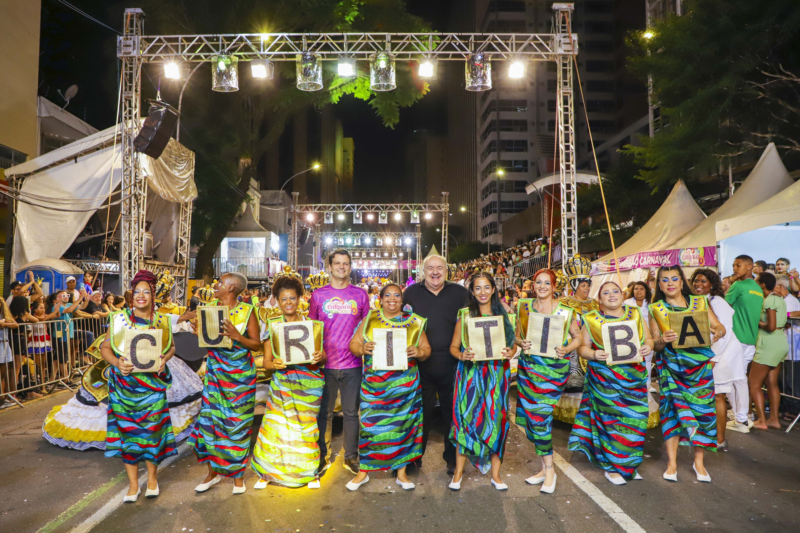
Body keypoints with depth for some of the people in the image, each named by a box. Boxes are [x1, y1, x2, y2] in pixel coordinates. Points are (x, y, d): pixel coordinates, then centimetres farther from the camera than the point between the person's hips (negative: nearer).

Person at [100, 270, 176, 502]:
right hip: (125, 383, 0)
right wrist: (117, 363, -17)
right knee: (128, 428, 5)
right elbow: (105, 347, 1)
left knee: (152, 428, 2)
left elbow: (171, 347, 10)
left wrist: (164, 359, -10)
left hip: (152, 383, 0)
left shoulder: (161, 322, 4)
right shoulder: (120, 319, 1)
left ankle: (152, 476, 22)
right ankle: (133, 483, 19)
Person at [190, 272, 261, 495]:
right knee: (210, 418, 6)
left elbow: (257, 344, -8)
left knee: (237, 423, 4)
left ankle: (238, 474, 21)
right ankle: (213, 472, 25)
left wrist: (237, 337, -24)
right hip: (215, 371, 4)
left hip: (240, 374, -4)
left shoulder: (246, 311, -8)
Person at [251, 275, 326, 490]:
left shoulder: (313, 325, 3)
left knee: (307, 426, 3)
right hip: (282, 382, 0)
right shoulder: (272, 325, 4)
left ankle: (310, 472, 22)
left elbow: (323, 357, 5)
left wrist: (320, 358, -18)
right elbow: (266, 361, 2)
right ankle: (267, 472, 17)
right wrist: (274, 364, -20)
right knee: (274, 425, -3)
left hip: (308, 383, 0)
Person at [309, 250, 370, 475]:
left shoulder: (360, 294, 4)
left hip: (352, 364, 0)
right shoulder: (318, 294, 3)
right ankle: (323, 455, 25)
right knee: (324, 412, 10)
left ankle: (351, 456, 23)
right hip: (325, 363, 0)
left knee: (351, 412, 9)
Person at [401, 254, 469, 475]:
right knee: (422, 411, 11)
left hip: (451, 364, 0)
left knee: (452, 411, 12)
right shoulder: (411, 293, 5)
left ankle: (453, 457, 28)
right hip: (421, 364, 0)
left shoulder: (460, 293, 4)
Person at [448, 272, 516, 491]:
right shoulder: (465, 315, 3)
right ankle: (458, 472, 12)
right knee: (467, 418, -1)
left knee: (496, 420, 4)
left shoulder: (503, 315, 8)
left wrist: (510, 352, -12)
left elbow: (513, 343, 10)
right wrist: (462, 355, -18)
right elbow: (453, 346, 2)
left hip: (497, 374, 2)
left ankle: (495, 474, 17)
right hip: (471, 373, -2)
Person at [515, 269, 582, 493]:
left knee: (540, 415, -10)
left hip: (554, 368, -4)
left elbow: (578, 337, 5)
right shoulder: (524, 307, 7)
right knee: (529, 415, 6)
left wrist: (566, 349, -13)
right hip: (528, 365, 4)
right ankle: (545, 467, 22)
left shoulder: (566, 311, -2)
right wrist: (522, 343, -9)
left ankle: (549, 470, 8)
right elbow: (517, 334, 12)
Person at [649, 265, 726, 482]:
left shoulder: (700, 303, 5)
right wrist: (663, 340, -20)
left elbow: (720, 327, 4)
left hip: (699, 364, 1)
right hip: (671, 366, -1)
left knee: (701, 409, 2)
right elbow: (655, 344, 2)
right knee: (672, 409, -3)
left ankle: (699, 461, 19)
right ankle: (672, 463, 7)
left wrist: (717, 334, -18)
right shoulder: (656, 309, 3)